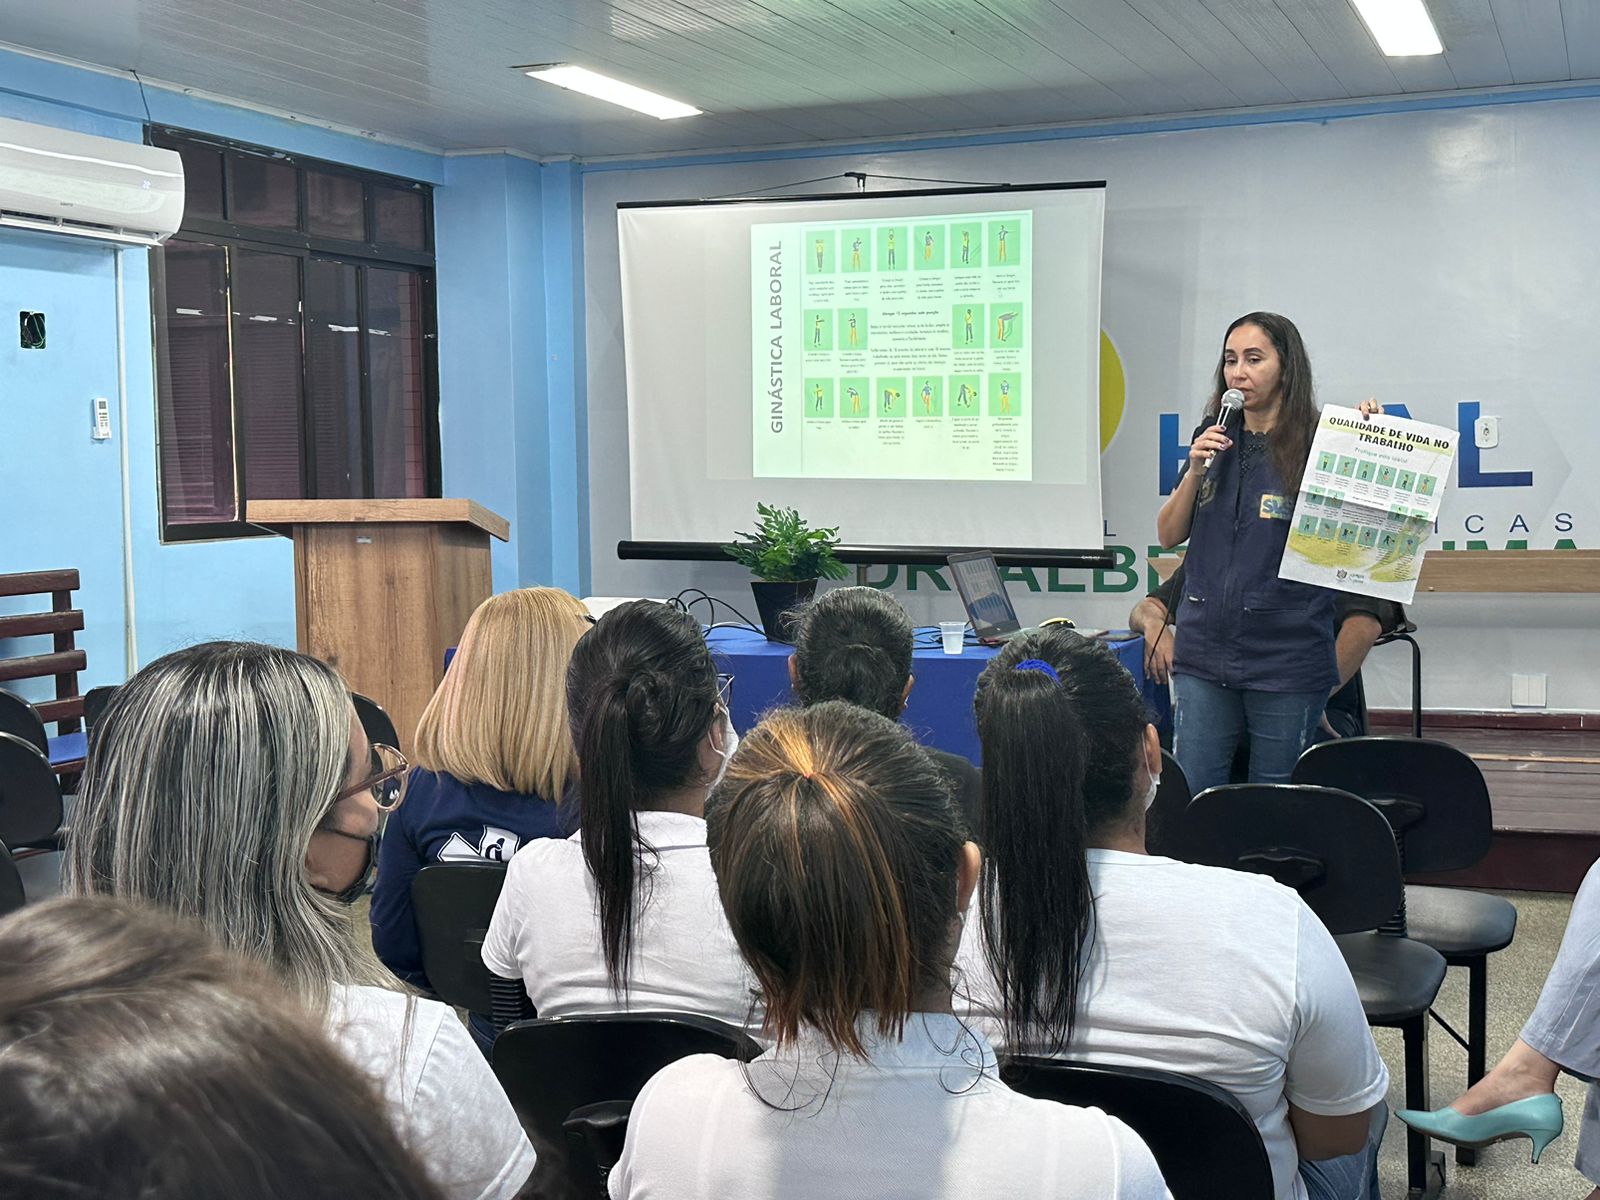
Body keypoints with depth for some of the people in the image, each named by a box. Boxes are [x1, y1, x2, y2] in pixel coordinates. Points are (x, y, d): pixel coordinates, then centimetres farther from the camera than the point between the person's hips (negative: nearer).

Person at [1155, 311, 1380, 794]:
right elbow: (1169, 535, 10)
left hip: (1287, 658, -3)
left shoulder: (1316, 444, -6)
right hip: (1205, 651, 4)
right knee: (1191, 801, 4)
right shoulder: (1213, 438, 9)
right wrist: (1195, 471, -5)